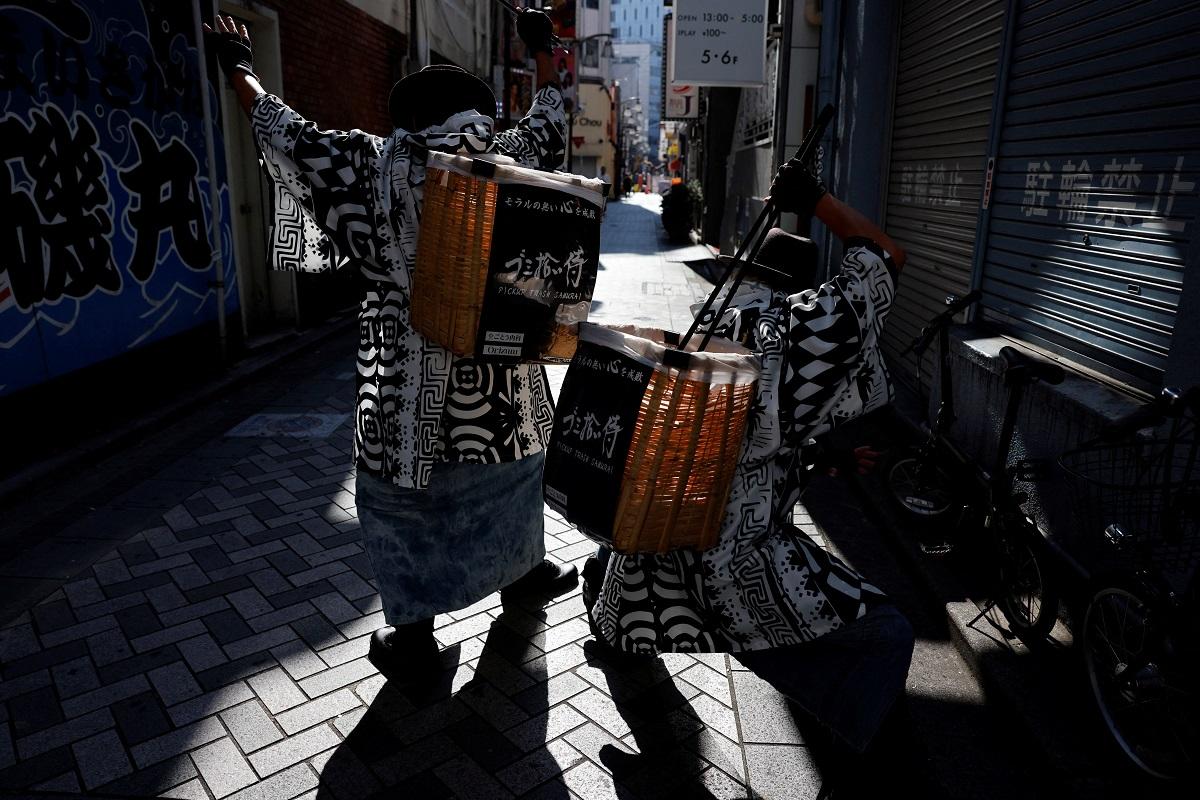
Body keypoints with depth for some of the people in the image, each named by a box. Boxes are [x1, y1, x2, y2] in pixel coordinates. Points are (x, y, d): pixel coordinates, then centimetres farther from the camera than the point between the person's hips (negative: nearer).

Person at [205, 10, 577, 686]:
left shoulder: (381, 165, -6)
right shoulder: (509, 158, 0)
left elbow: (293, 138, 3)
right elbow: (549, 125, 19)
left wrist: (241, 71, 19)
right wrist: (547, 54, 34)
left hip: (416, 377, -3)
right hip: (501, 361, 3)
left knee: (408, 493, 8)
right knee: (508, 462, 23)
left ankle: (415, 639, 17)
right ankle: (524, 567, 45)